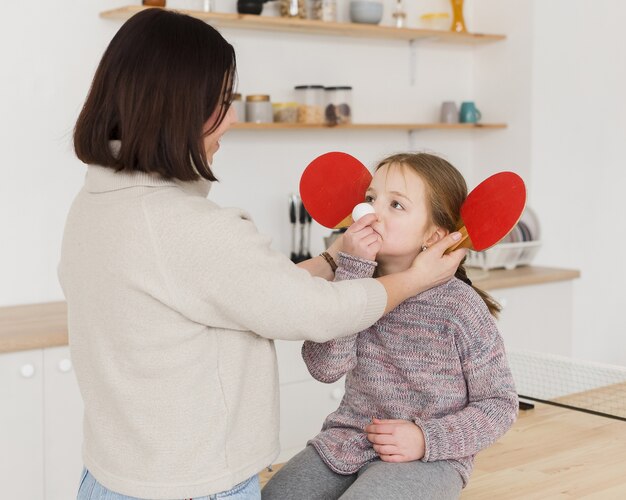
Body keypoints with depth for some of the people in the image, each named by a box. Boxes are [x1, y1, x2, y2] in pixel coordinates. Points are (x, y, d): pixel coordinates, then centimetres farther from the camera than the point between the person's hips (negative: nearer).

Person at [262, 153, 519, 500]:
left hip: (427, 459, -4)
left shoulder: (460, 306, -12)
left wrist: (427, 439, -18)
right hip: (346, 443, 5)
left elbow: (499, 404, -4)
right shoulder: (354, 282, -2)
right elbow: (325, 367, -17)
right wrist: (352, 268, -22)